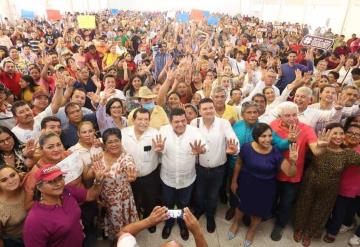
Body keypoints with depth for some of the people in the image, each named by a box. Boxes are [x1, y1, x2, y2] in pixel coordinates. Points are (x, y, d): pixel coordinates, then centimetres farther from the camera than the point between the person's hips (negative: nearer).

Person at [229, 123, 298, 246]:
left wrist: (292, 161, -40)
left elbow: (290, 173, -19)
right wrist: (234, 181, 2)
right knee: (242, 205, 24)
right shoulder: (247, 147, -21)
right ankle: (236, 223, 57)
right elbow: (238, 164, -5)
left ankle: (251, 230, 54)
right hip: (246, 184, 0)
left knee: (259, 211, 22)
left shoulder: (275, 153, -20)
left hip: (265, 188, 1)